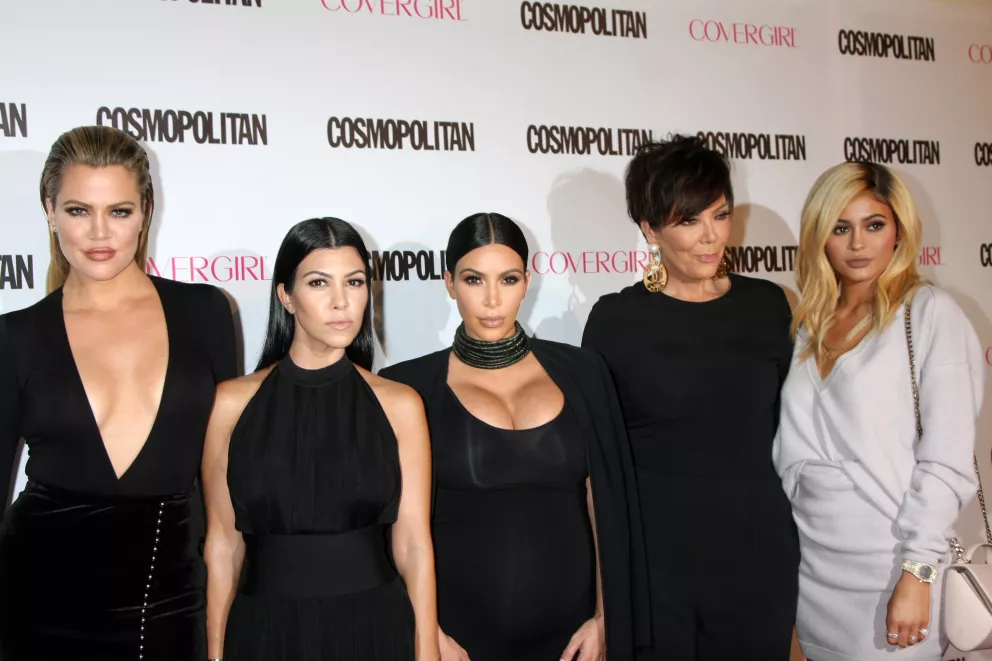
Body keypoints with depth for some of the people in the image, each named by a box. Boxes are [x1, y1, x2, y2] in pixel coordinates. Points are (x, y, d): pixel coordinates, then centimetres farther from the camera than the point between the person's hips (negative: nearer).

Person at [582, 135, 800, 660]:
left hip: (760, 552, 3)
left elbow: (785, 427, 11)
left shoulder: (767, 305, 1)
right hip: (654, 559, -2)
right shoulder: (614, 319, -7)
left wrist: (792, 532, 11)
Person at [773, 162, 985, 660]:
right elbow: (792, 451, 10)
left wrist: (916, 575, -15)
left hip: (889, 565, -5)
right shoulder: (810, 324, 8)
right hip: (811, 565, 5)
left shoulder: (928, 313, -7)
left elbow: (947, 460, -12)